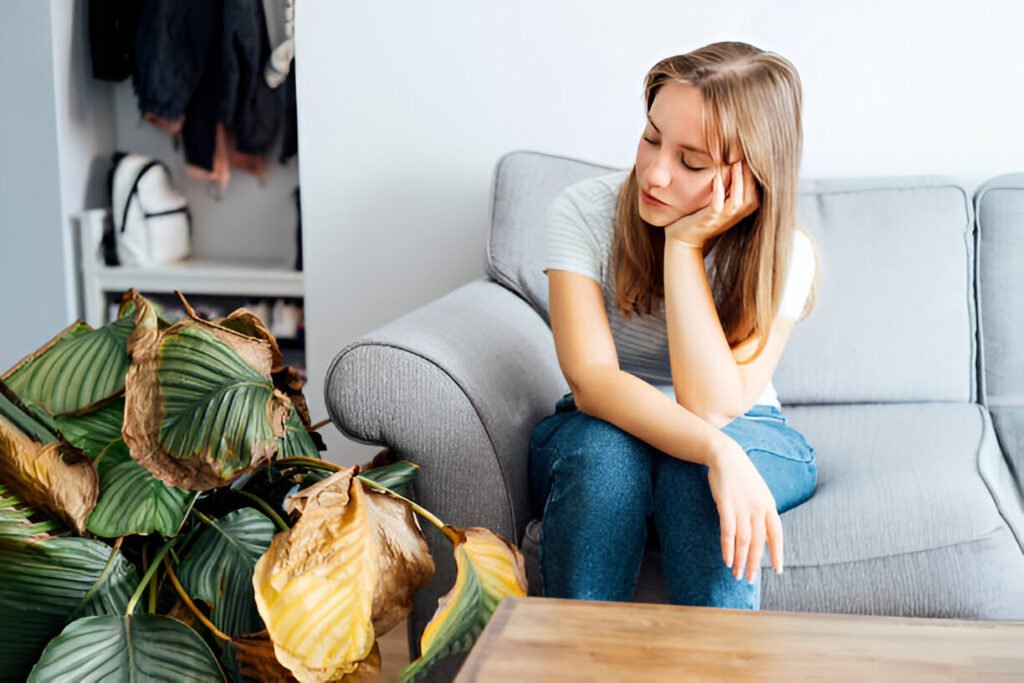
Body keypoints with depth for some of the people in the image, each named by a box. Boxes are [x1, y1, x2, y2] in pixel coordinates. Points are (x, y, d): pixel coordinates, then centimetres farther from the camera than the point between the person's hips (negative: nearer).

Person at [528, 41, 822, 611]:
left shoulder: (785, 253, -17)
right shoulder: (585, 212, -17)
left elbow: (713, 407, -28)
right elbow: (591, 381, -28)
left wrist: (685, 245, -31)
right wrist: (718, 452, -42)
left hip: (749, 441, 0)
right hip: (602, 433, 1)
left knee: (695, 467, -35)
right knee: (605, 451, -35)